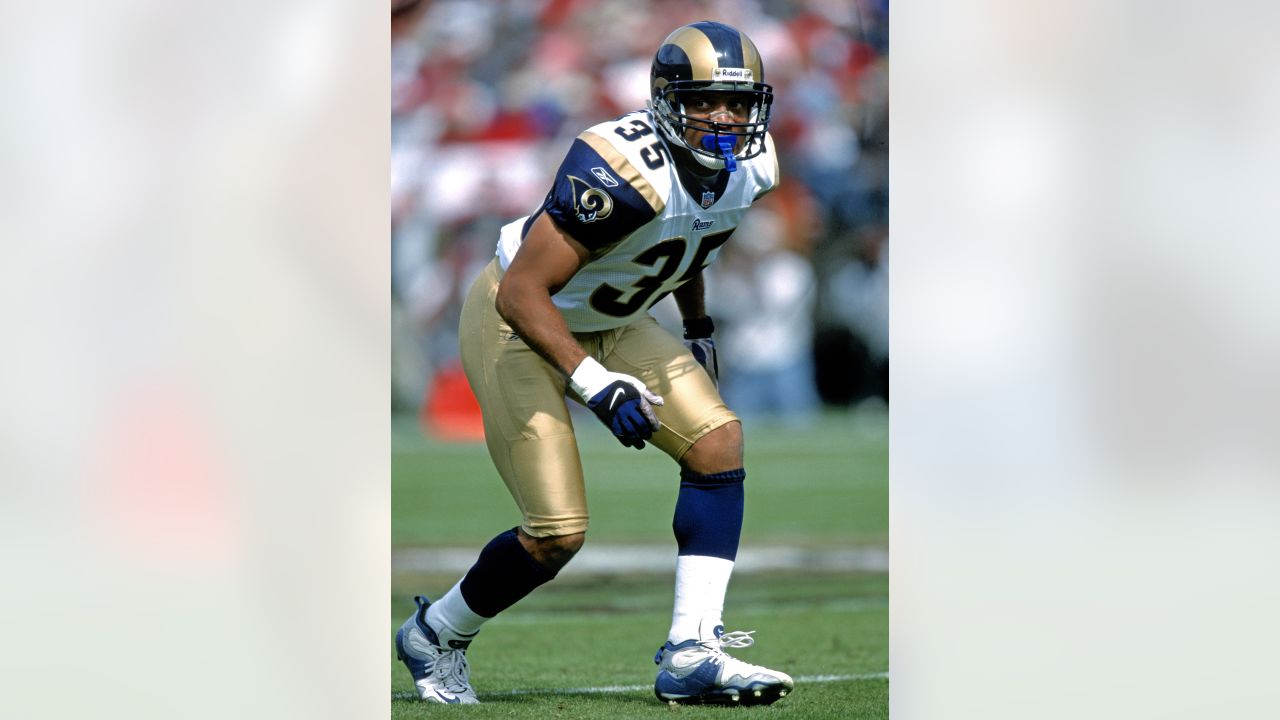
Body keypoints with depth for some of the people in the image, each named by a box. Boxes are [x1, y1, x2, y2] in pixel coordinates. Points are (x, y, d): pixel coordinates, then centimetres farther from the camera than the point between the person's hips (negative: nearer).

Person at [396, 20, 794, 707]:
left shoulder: (748, 168, -9)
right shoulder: (627, 171, -35)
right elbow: (523, 292, -32)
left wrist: (698, 327, 19)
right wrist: (598, 386, -37)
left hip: (606, 325, 8)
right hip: (520, 323, -8)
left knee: (718, 444, -10)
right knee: (558, 534, -10)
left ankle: (691, 651, -10)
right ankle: (435, 635, 17)